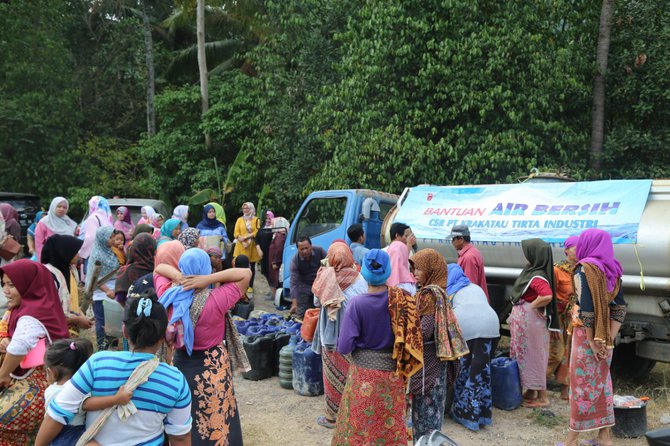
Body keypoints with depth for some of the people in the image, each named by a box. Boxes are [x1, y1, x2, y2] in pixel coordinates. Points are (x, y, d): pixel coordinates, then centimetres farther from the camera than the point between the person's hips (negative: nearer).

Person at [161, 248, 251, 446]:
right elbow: (246, 273, -16)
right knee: (215, 426, 12)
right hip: (212, 369, -4)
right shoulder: (216, 300, -23)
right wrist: (208, 278, -24)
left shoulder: (170, 296, -11)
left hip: (181, 365, 4)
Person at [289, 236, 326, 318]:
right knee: (300, 314, -7)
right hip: (304, 287, -2)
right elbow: (293, 283, -23)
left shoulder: (319, 251, -18)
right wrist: (294, 303, -29)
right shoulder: (295, 260, -22)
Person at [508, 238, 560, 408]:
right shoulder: (531, 270, 6)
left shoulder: (537, 277, -22)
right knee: (526, 355, 18)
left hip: (530, 320, -9)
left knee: (533, 355, 1)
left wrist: (532, 306, -21)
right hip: (523, 320, 9)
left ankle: (542, 396, 13)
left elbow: (547, 296, -38)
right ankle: (530, 392, 30)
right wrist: (515, 314, 8)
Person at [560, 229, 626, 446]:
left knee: (582, 381, 2)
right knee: (602, 380, 15)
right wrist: (609, 339, 2)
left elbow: (586, 308, -19)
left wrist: (592, 341, -14)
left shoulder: (584, 269, -13)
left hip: (587, 332, -6)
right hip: (606, 334, 6)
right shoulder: (613, 270, 6)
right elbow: (620, 309, 3)